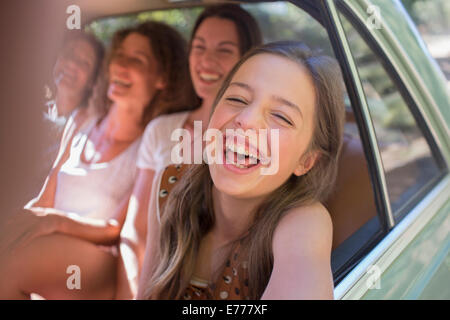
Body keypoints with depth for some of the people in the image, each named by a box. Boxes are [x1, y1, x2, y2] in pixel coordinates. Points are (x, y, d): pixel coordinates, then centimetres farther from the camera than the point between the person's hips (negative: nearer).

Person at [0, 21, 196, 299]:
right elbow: (44, 203, 15)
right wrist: (24, 219, -6)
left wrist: (59, 222, -18)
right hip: (52, 243, 6)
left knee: (23, 258, -33)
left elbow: (119, 230, -7)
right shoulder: (85, 130, 15)